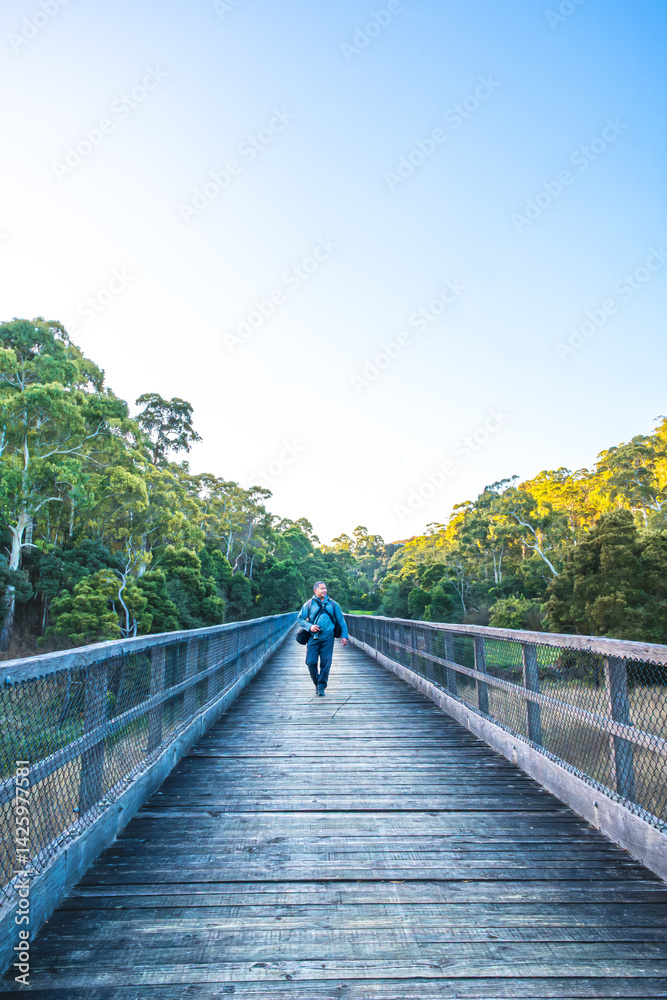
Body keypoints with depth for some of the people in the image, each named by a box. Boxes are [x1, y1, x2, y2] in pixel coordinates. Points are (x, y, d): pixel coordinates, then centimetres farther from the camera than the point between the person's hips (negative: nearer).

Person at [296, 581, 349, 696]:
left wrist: (344, 636, 4)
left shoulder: (333, 604, 11)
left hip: (328, 639, 1)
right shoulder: (309, 604, 7)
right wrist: (309, 626, -9)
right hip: (313, 638, 0)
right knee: (311, 662, -6)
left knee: (325, 664, -3)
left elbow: (341, 621, 14)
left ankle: (321, 687, 13)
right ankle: (317, 683, 19)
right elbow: (299, 620, 8)